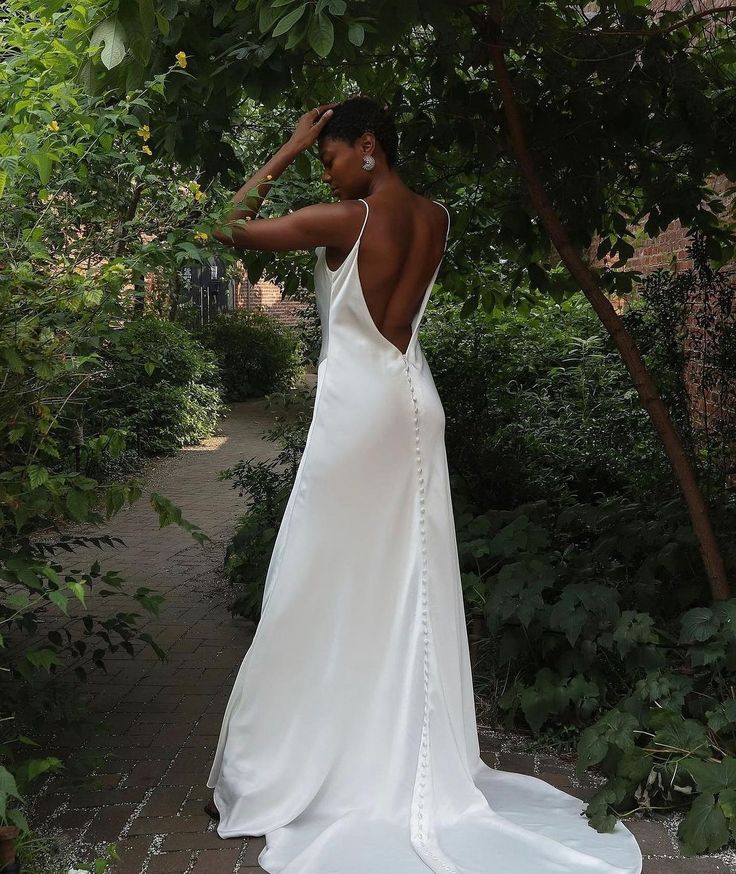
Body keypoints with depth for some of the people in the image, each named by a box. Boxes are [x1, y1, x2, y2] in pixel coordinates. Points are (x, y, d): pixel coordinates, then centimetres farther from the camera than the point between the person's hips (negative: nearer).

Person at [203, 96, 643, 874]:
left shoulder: (343, 221, -12)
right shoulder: (435, 218, 6)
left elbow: (231, 228, -4)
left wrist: (290, 148, 1)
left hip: (356, 404, -6)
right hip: (412, 401, 6)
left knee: (324, 591, -1)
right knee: (409, 590, 12)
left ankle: (268, 781, 10)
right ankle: (415, 766, 22)